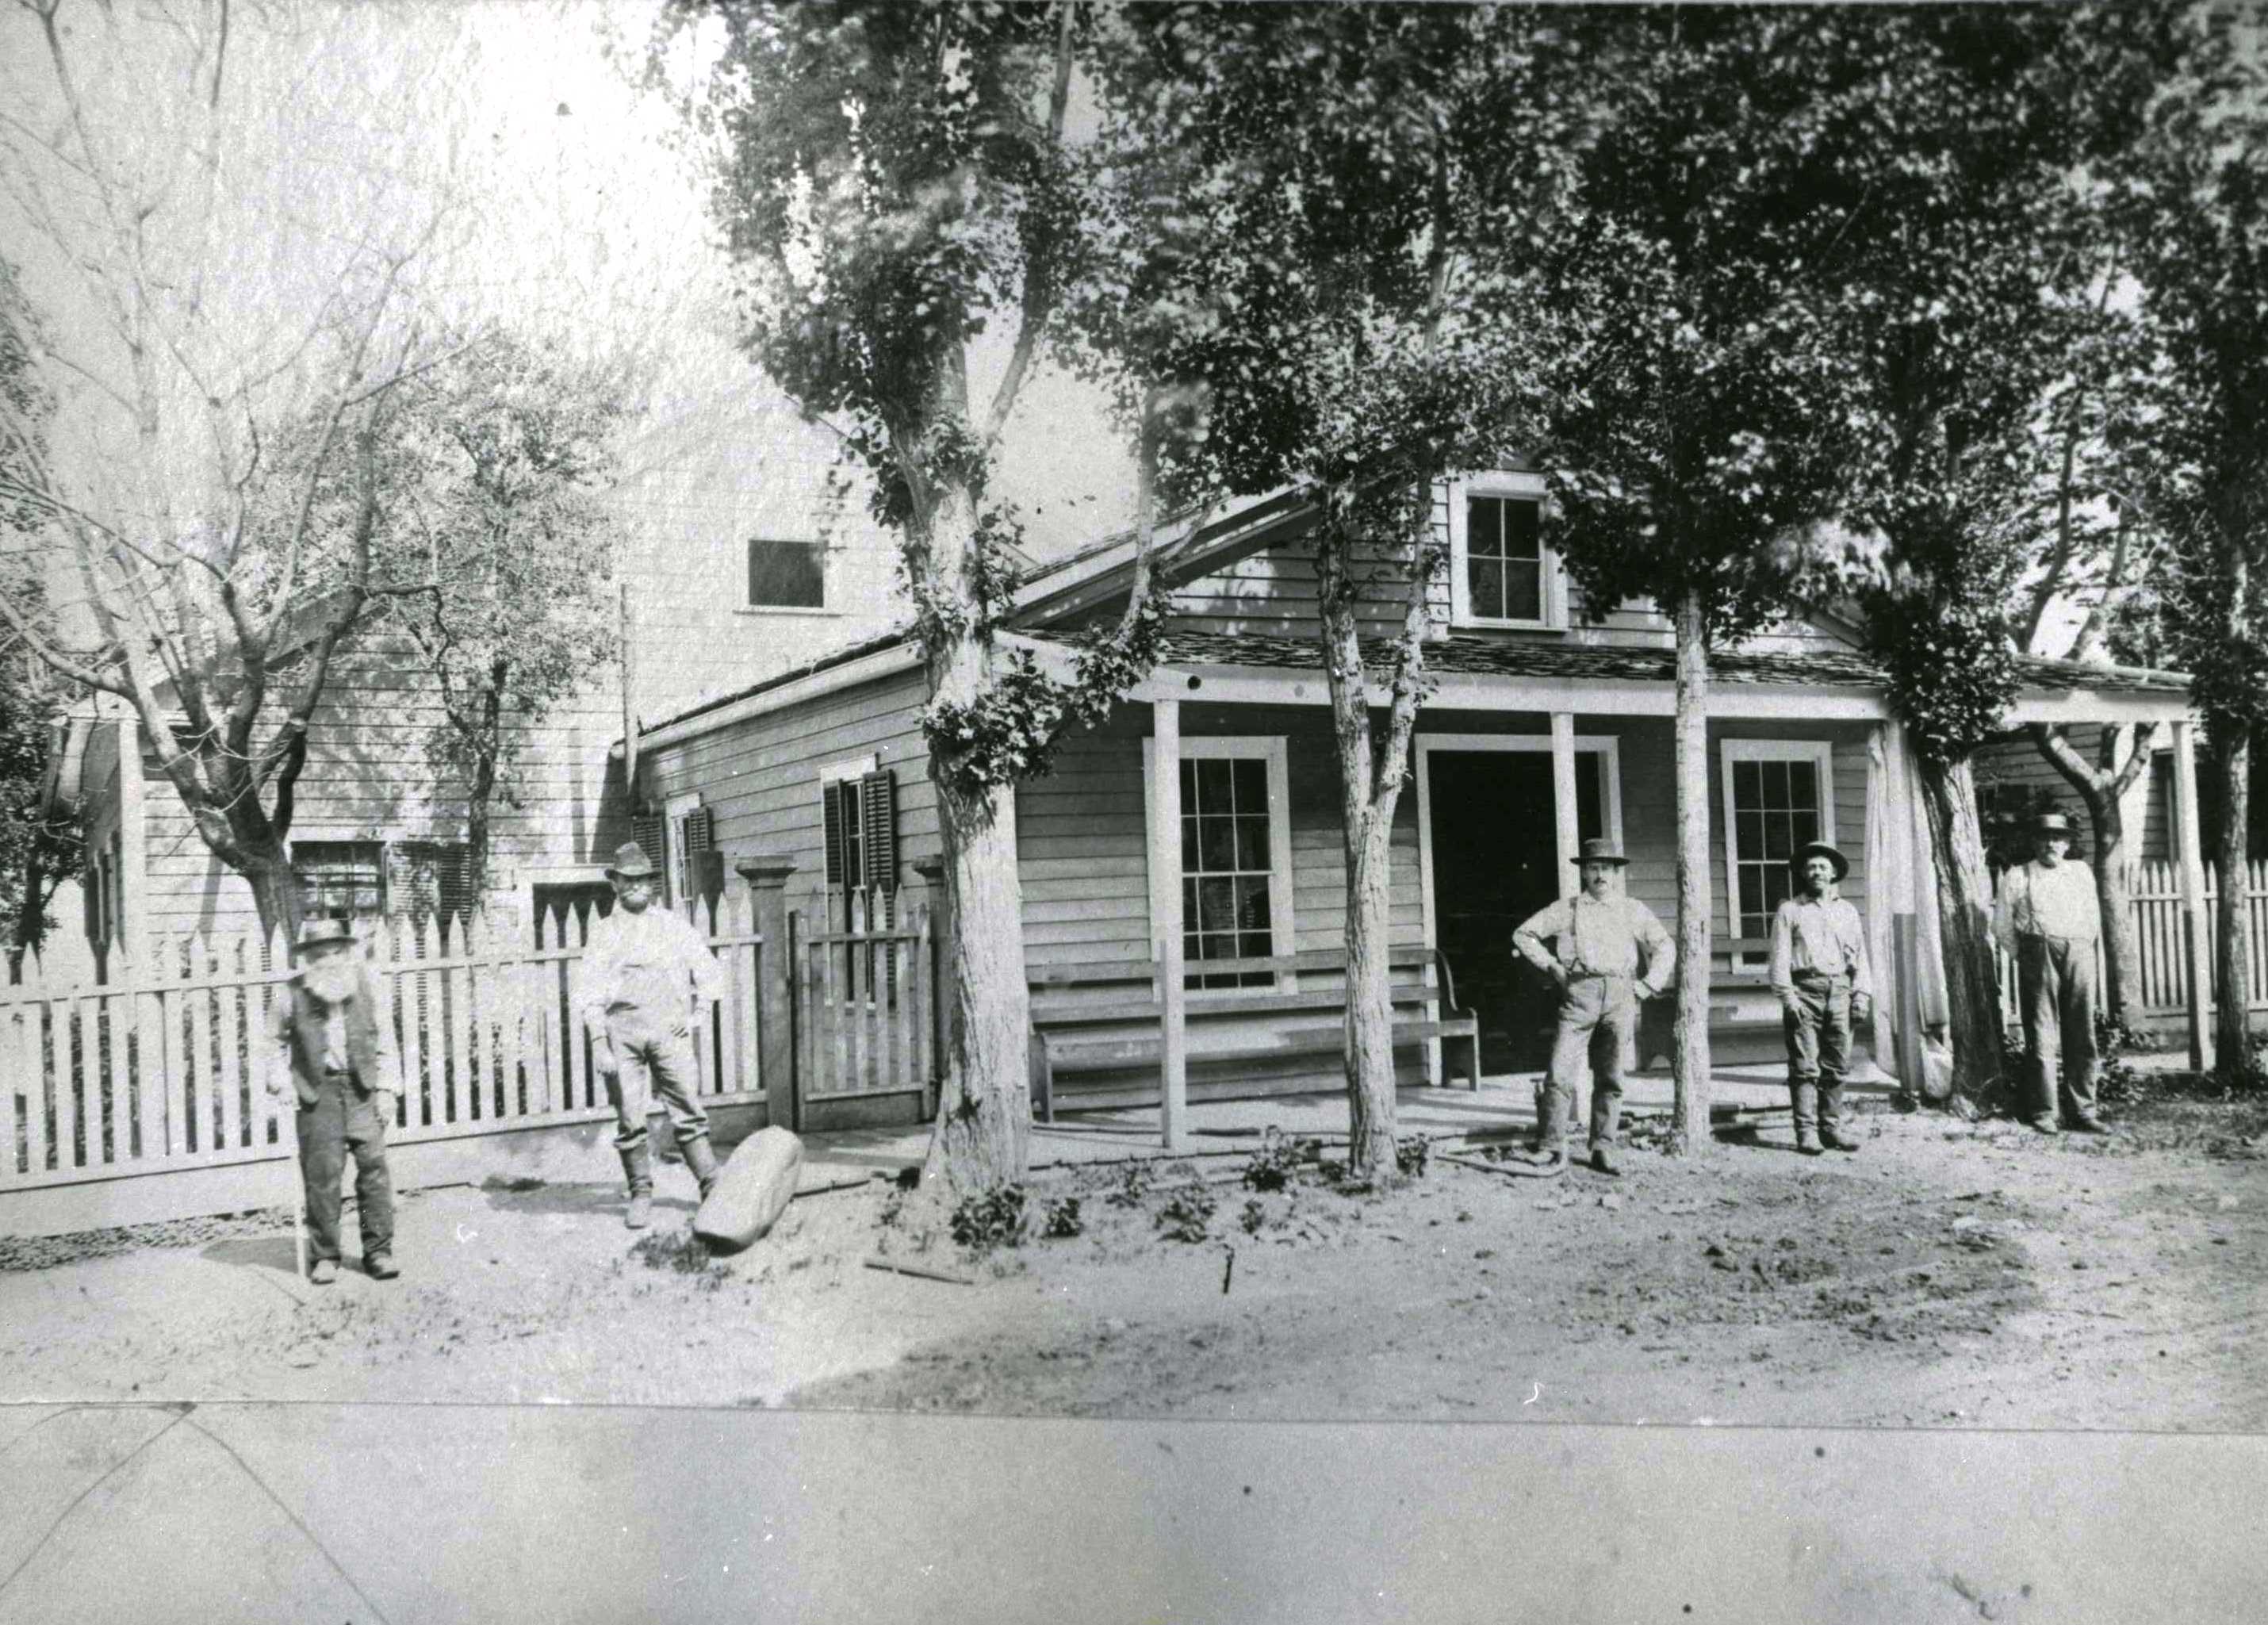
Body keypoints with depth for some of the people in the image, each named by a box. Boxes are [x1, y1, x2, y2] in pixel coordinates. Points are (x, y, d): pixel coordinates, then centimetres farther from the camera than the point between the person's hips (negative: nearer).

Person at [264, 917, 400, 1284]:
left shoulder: (366, 985, 2)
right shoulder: (294, 993, -2)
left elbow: (385, 1040, 6)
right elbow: (275, 1039, 13)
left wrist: (386, 1088, 2)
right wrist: (279, 1079, 1)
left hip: (362, 1086, 1)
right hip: (317, 1089, -1)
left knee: (373, 1164, -2)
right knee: (322, 1171, -1)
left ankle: (378, 1250, 7)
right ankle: (324, 1256, 11)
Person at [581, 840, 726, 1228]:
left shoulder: (673, 924, 14)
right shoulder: (602, 933, 12)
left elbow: (708, 972, 17)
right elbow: (591, 994, 6)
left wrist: (696, 1013, 4)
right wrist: (600, 1045, -4)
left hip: (669, 1026, 0)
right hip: (621, 1027, 0)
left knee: (687, 1111, -5)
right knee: (629, 1118, -2)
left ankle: (713, 1188, -2)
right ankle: (641, 1195, 7)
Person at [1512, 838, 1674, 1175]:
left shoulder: (1633, 911, 14)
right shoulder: (1567, 909, 9)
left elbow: (1664, 948, 21)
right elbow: (1523, 934, 12)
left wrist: (1648, 985, 10)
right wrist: (1551, 966, 4)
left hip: (1620, 997, 2)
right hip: (1579, 994, -2)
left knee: (1610, 1078, 5)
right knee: (1560, 1074, -10)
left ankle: (1603, 1149, 12)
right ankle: (1550, 1147, -4)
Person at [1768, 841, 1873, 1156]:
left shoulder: (1847, 912, 18)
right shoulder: (1790, 910, 6)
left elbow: (1860, 956, 15)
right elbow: (1780, 958, -1)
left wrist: (1862, 993, 3)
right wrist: (1787, 996, -11)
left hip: (1839, 992, 4)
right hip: (1804, 991, -4)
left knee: (1837, 1066, 5)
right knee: (1804, 1066, -6)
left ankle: (1831, 1127, 13)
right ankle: (1807, 1132, -6)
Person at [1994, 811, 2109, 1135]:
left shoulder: (2081, 872, 19)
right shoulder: (2017, 877, 11)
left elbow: (2093, 917, 21)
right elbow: (2001, 924, 11)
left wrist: (2087, 949, 11)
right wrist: (2022, 956, 6)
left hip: (2079, 954, 3)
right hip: (2038, 954, -3)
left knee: (2082, 1036, 1)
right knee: (2041, 1035, -5)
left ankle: (2081, 1111, 7)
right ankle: (2042, 1112, -1)